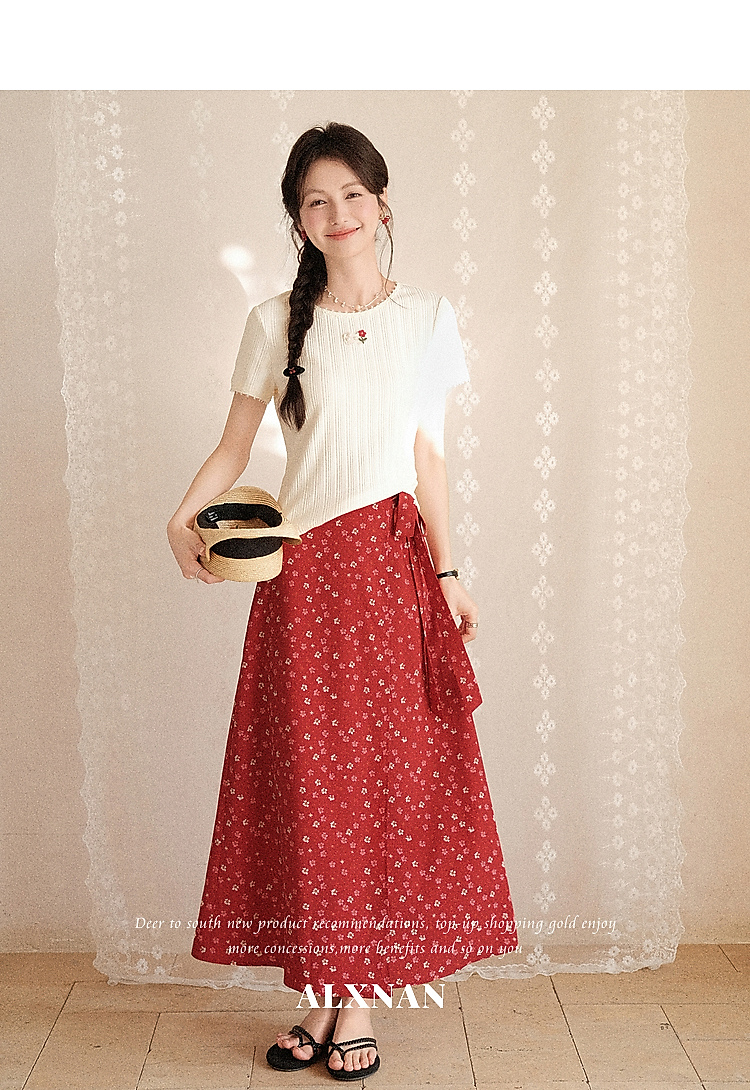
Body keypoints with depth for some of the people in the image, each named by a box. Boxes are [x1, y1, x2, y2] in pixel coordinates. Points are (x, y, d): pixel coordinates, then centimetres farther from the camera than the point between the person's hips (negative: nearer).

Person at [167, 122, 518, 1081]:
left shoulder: (428, 317, 8)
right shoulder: (276, 323, 5)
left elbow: (427, 456, 9)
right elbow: (233, 447, 6)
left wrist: (446, 572, 6)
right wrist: (183, 518, -12)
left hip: (395, 565, 1)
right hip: (305, 571, 0)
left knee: (390, 774, 2)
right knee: (308, 779, 2)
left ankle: (361, 996, 15)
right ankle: (320, 993, 17)